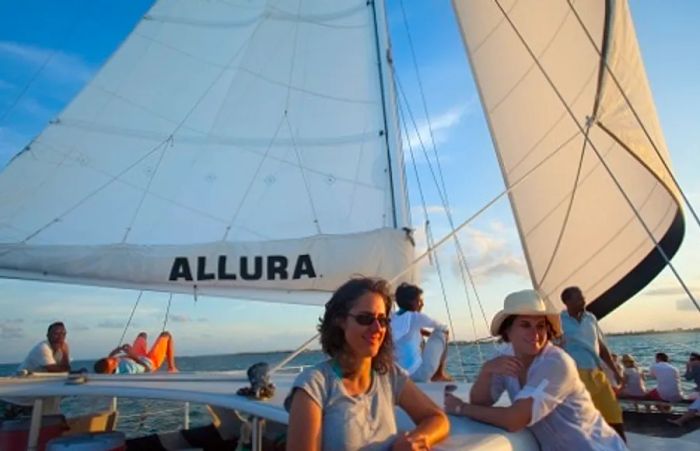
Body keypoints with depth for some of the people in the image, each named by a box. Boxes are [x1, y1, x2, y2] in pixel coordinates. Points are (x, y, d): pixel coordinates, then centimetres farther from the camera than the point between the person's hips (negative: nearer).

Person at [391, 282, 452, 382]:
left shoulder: (393, 317, 8)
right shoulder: (416, 317, -9)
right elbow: (443, 328, 7)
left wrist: (431, 334, 28)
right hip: (420, 374, -6)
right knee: (441, 332, 9)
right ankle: (439, 374, 18)